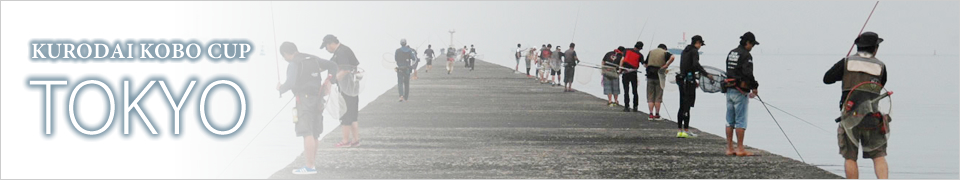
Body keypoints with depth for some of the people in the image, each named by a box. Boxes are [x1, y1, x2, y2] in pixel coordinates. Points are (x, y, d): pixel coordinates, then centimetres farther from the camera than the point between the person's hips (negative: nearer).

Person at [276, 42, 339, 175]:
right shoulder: (313, 59, 13)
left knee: (307, 133, -9)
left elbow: (291, 83, -21)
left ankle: (309, 166, -12)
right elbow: (332, 66, 18)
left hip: (304, 98, -8)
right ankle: (312, 162, 21)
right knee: (314, 133, 14)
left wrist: (281, 88, -3)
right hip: (318, 99, 8)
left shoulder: (294, 63, -10)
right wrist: (328, 80, 23)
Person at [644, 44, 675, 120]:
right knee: (658, 97, 5)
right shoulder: (665, 53, 3)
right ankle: (657, 115, 5)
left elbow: (645, 64, 13)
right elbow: (672, 57, -19)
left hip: (650, 77, 2)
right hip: (659, 77, -2)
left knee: (650, 97, 7)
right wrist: (666, 65, -12)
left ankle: (651, 114, -1)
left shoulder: (650, 52, 13)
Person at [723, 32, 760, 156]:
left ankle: (729, 148, 11)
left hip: (729, 90, 8)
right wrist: (754, 87, -7)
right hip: (740, 91, -8)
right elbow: (748, 74, -22)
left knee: (730, 121, 10)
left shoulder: (731, 53, 14)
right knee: (741, 120, -4)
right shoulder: (746, 55, -13)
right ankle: (740, 149, -3)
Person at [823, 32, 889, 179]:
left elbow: (827, 79, 4)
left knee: (850, 158, 9)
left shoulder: (847, 62, 0)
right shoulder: (880, 66, 3)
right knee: (878, 156, 7)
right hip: (872, 119, 1)